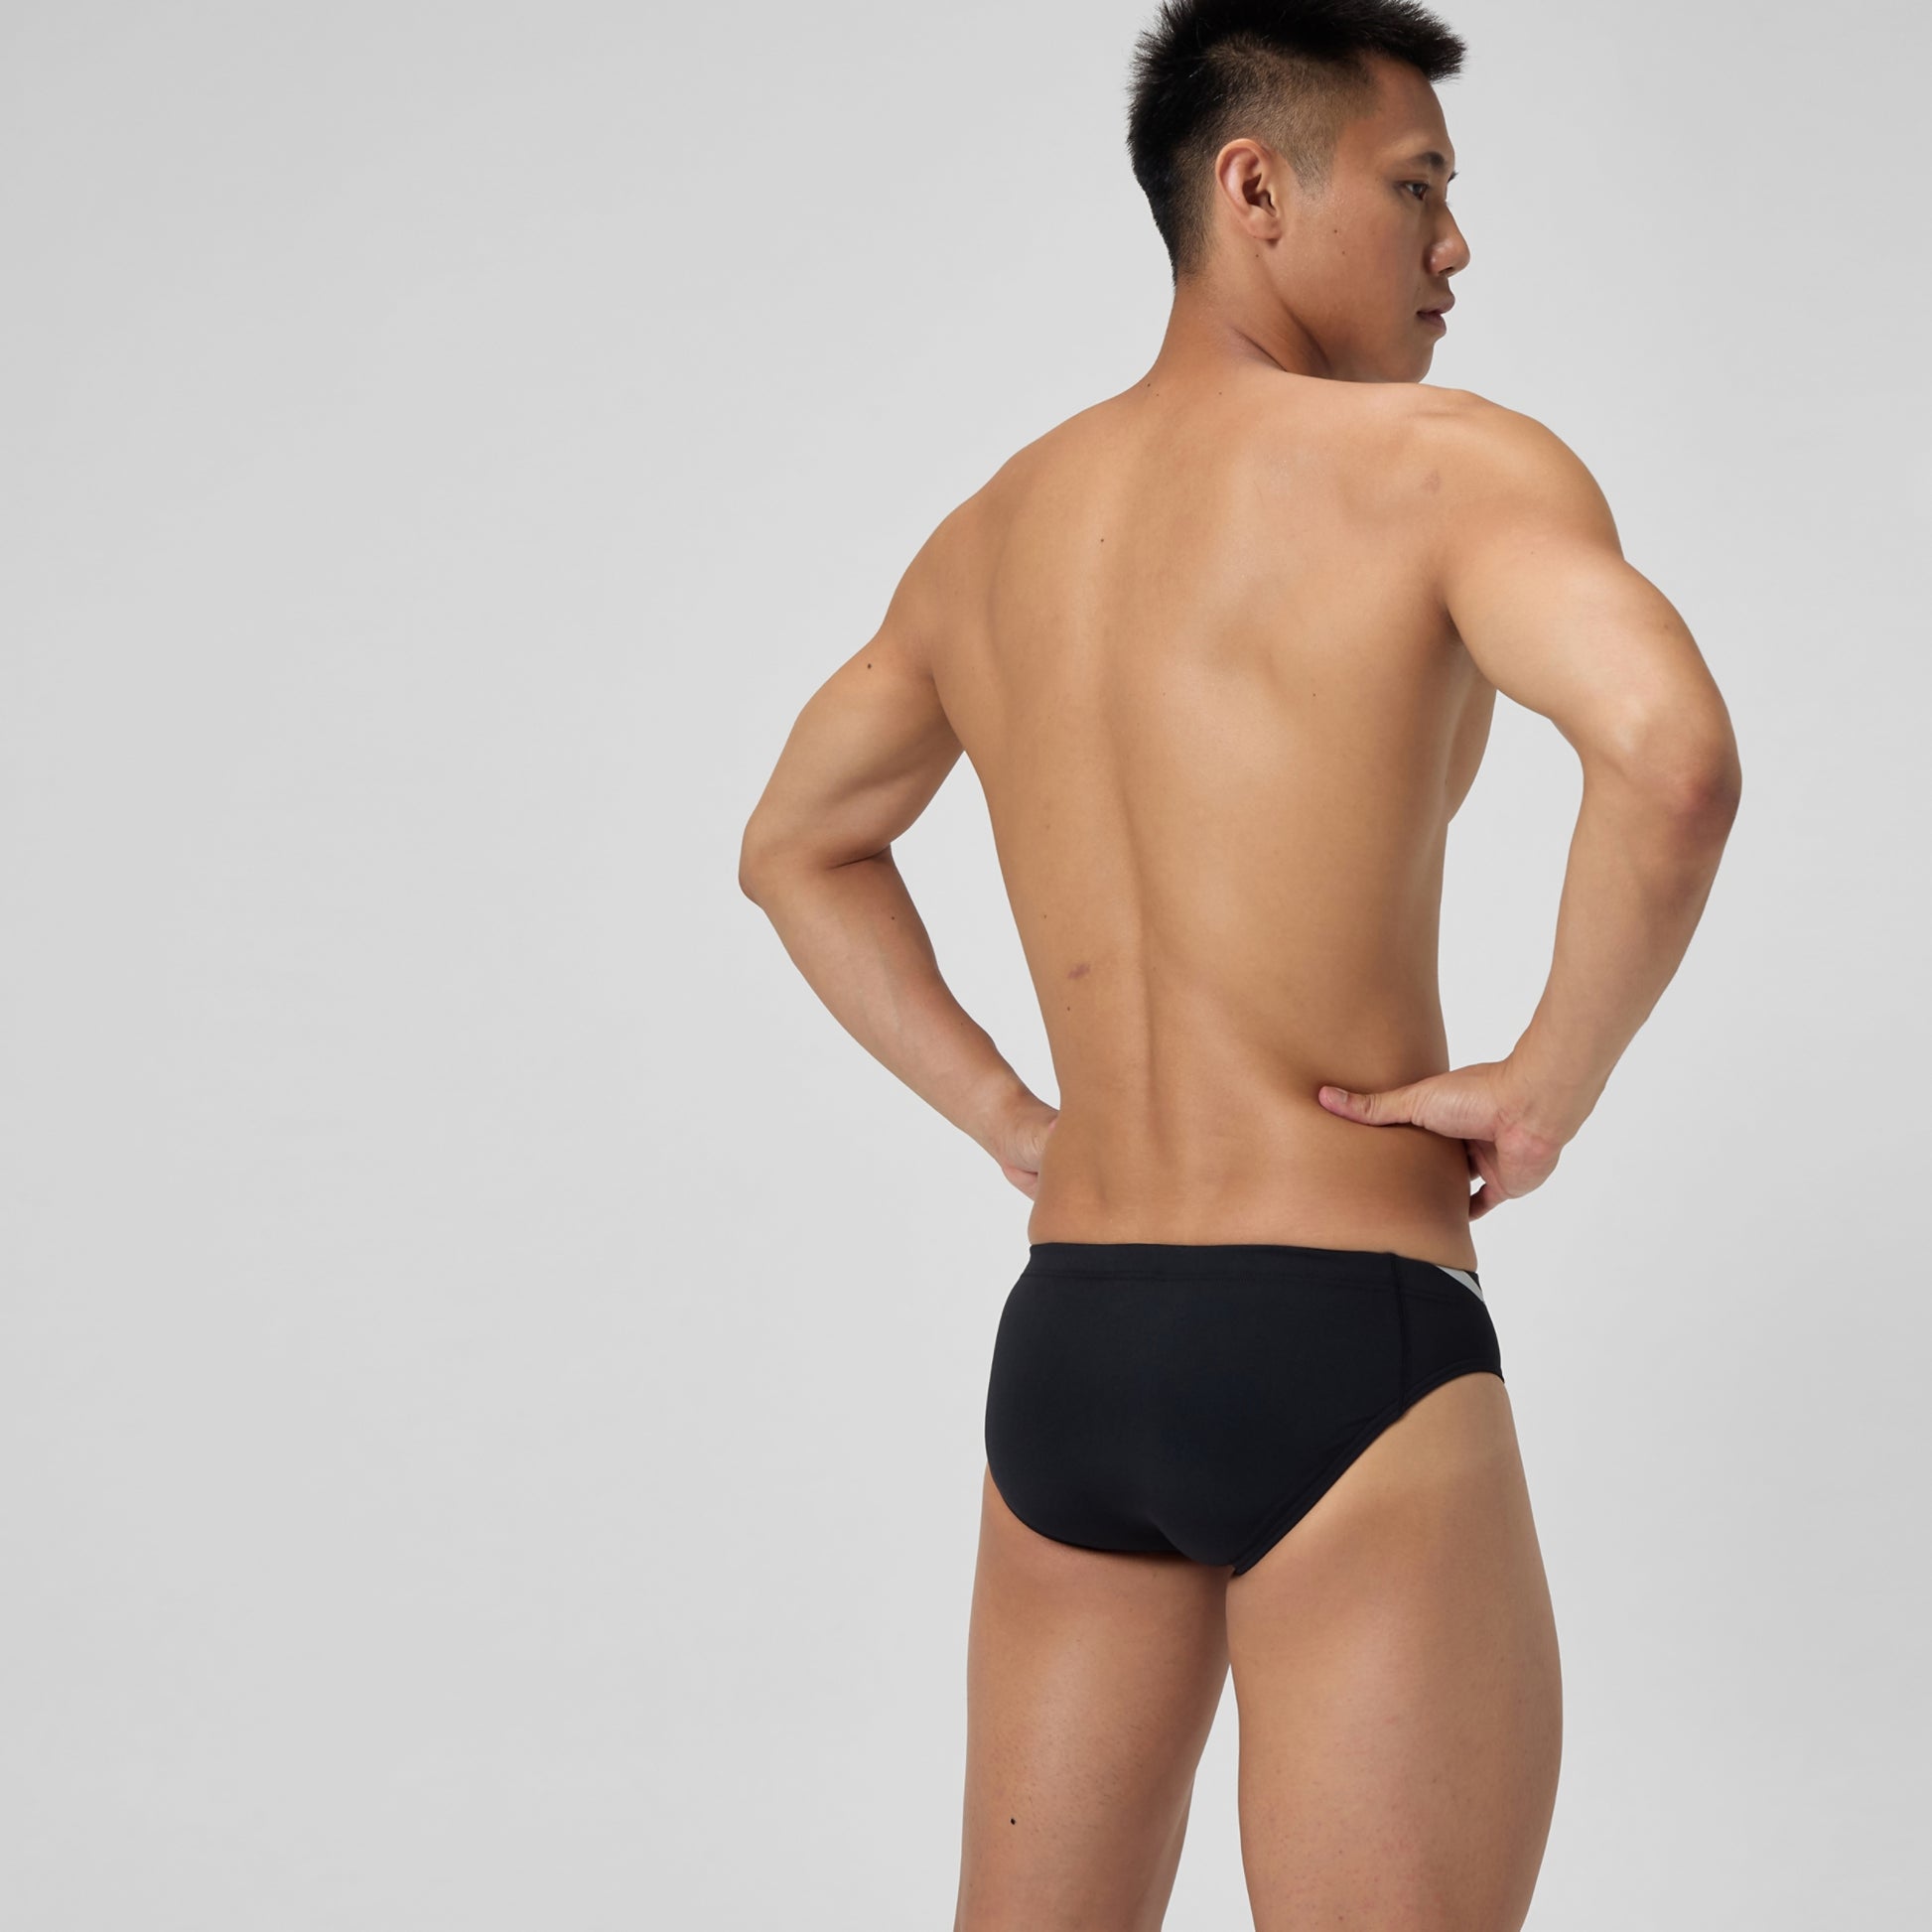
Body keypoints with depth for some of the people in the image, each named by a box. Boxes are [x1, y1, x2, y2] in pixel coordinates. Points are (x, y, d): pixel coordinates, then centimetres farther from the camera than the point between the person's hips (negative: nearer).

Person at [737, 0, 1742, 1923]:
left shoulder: (987, 534, 14)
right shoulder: (1442, 463, -8)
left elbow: (797, 849, 27)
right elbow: (1671, 756, -27)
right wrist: (1552, 1080, -12)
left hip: (1063, 1342, 7)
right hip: (1343, 1350, -7)